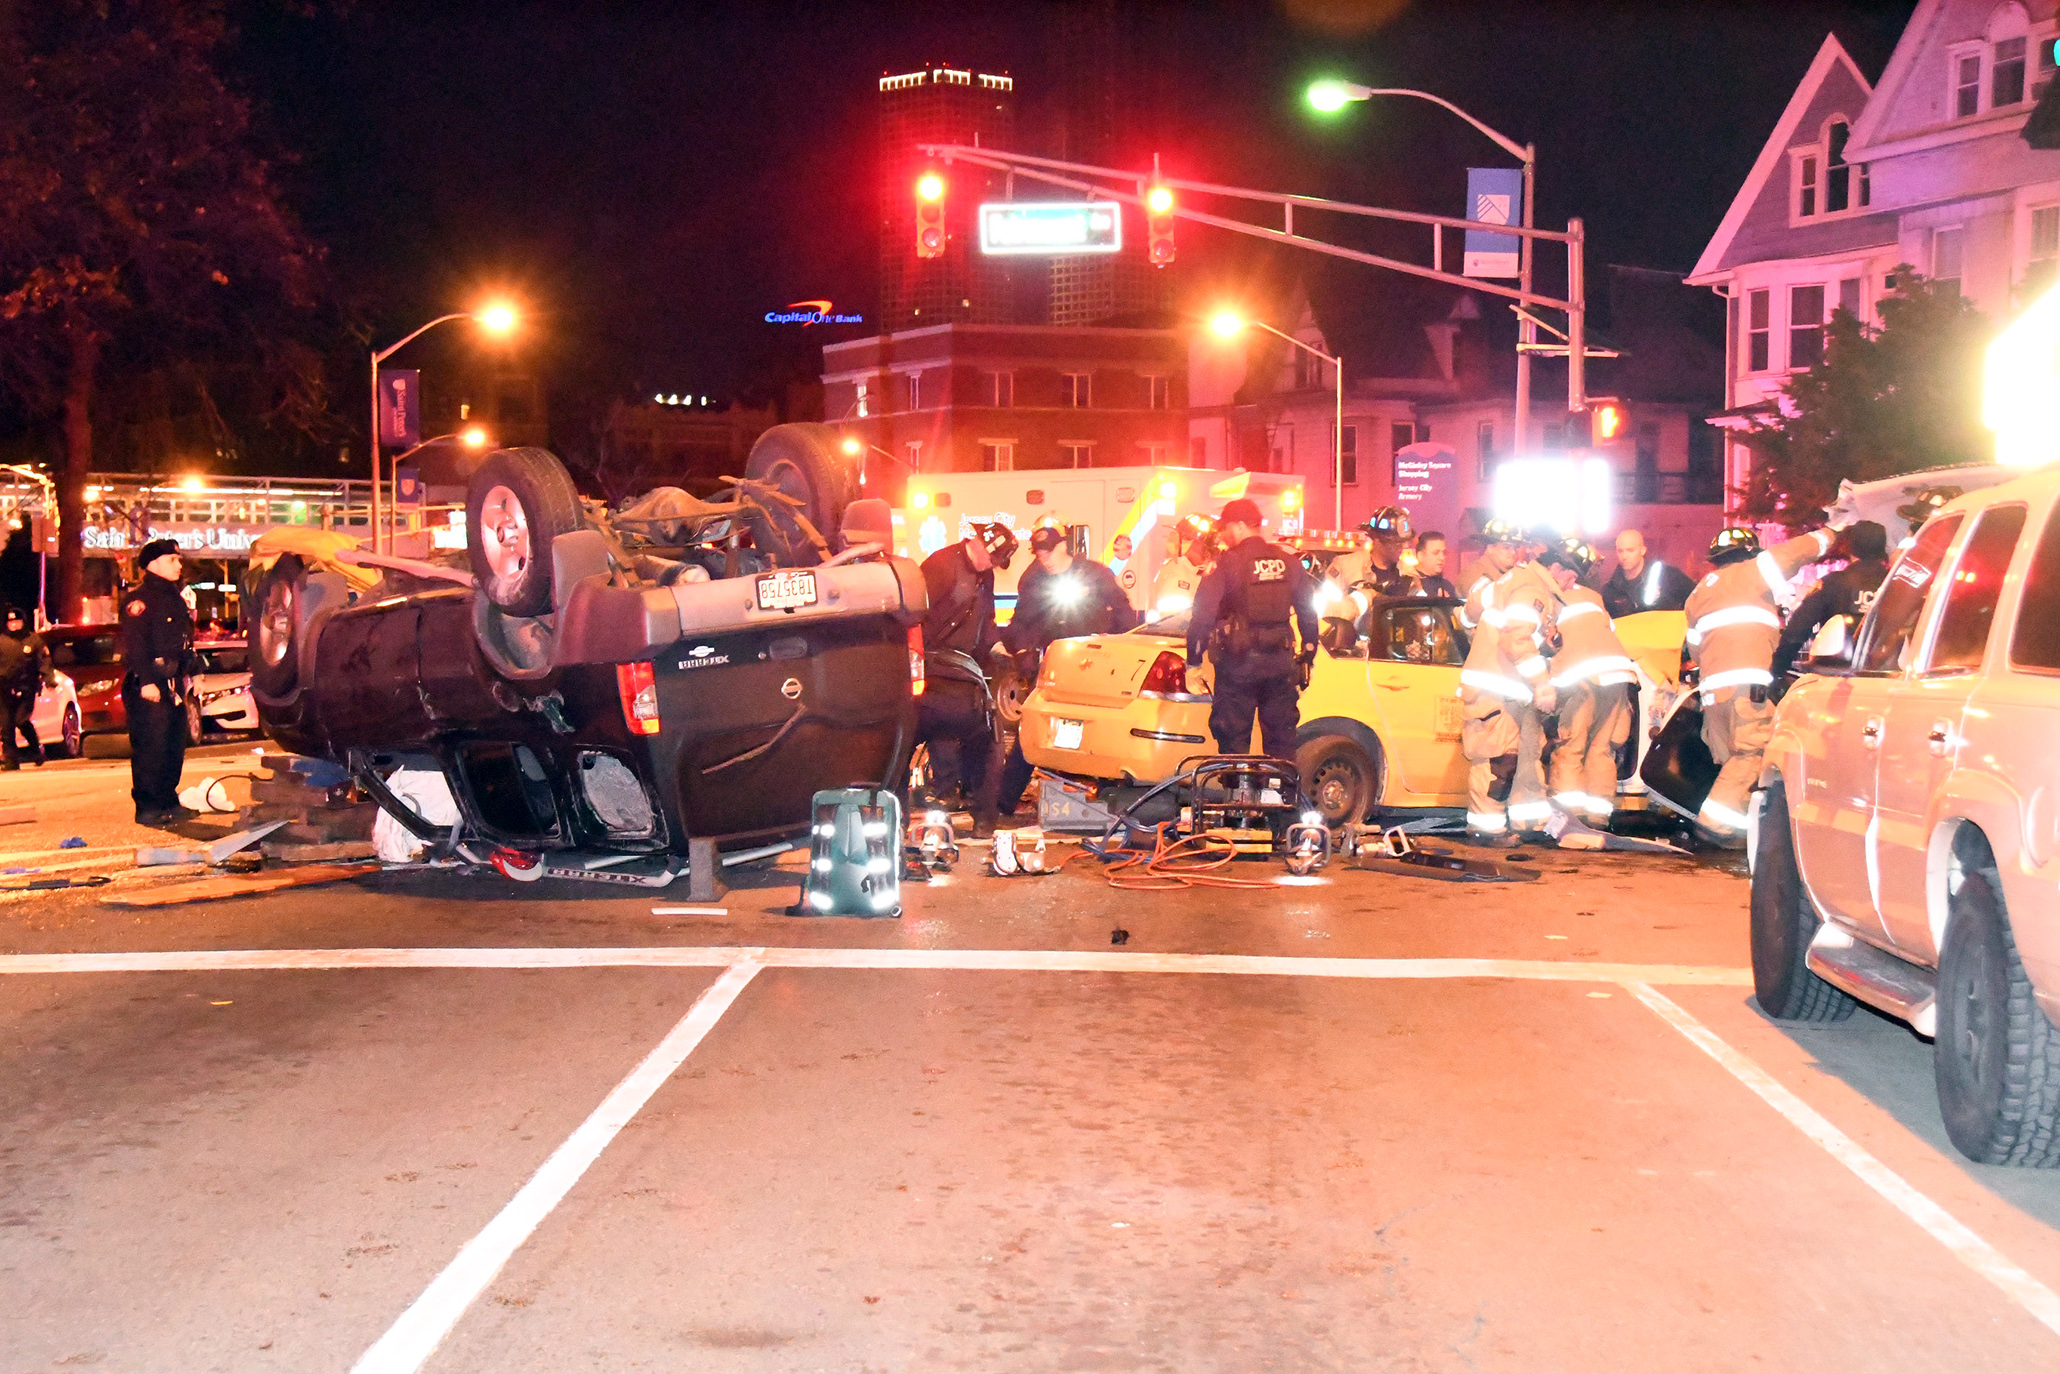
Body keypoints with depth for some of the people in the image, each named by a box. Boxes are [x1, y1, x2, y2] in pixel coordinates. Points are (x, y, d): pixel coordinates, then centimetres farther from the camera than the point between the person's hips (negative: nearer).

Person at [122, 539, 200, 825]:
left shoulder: (174, 597, 20)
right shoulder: (139, 598, -9)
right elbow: (135, 644, -17)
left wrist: (189, 673, 20)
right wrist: (146, 681, -24)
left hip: (172, 683, 9)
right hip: (148, 686, -9)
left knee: (174, 746, 12)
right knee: (149, 747, -9)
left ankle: (168, 802, 20)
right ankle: (147, 808, -6)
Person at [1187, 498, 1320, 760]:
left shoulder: (1226, 563, -9)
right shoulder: (1289, 562, 8)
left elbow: (1203, 614, -13)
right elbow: (1308, 613, 13)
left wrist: (1193, 660, -7)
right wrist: (1308, 656, 21)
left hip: (1238, 661, -5)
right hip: (1280, 661, 5)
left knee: (1233, 740, 2)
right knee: (1282, 739, 13)